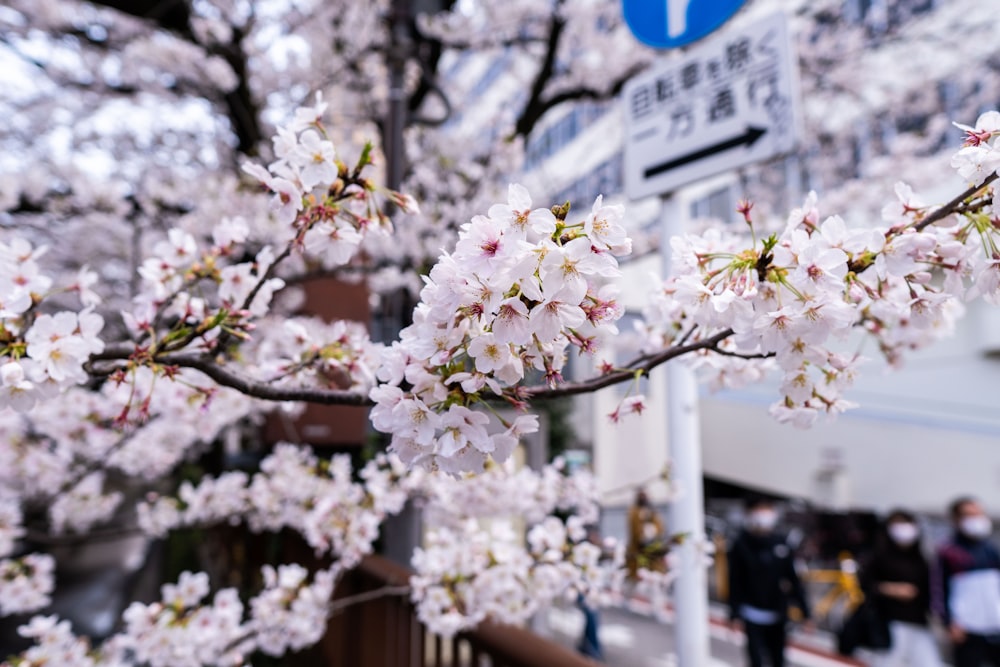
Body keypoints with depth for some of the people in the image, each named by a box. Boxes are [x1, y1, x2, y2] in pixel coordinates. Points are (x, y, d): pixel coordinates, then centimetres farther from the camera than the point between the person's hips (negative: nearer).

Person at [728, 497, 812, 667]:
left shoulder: (780, 544, -6)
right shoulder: (741, 545, -13)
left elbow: (793, 578, -1)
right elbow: (735, 582, -10)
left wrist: (804, 610, 0)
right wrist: (735, 614, -10)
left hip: (777, 614, 3)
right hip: (753, 613, -3)